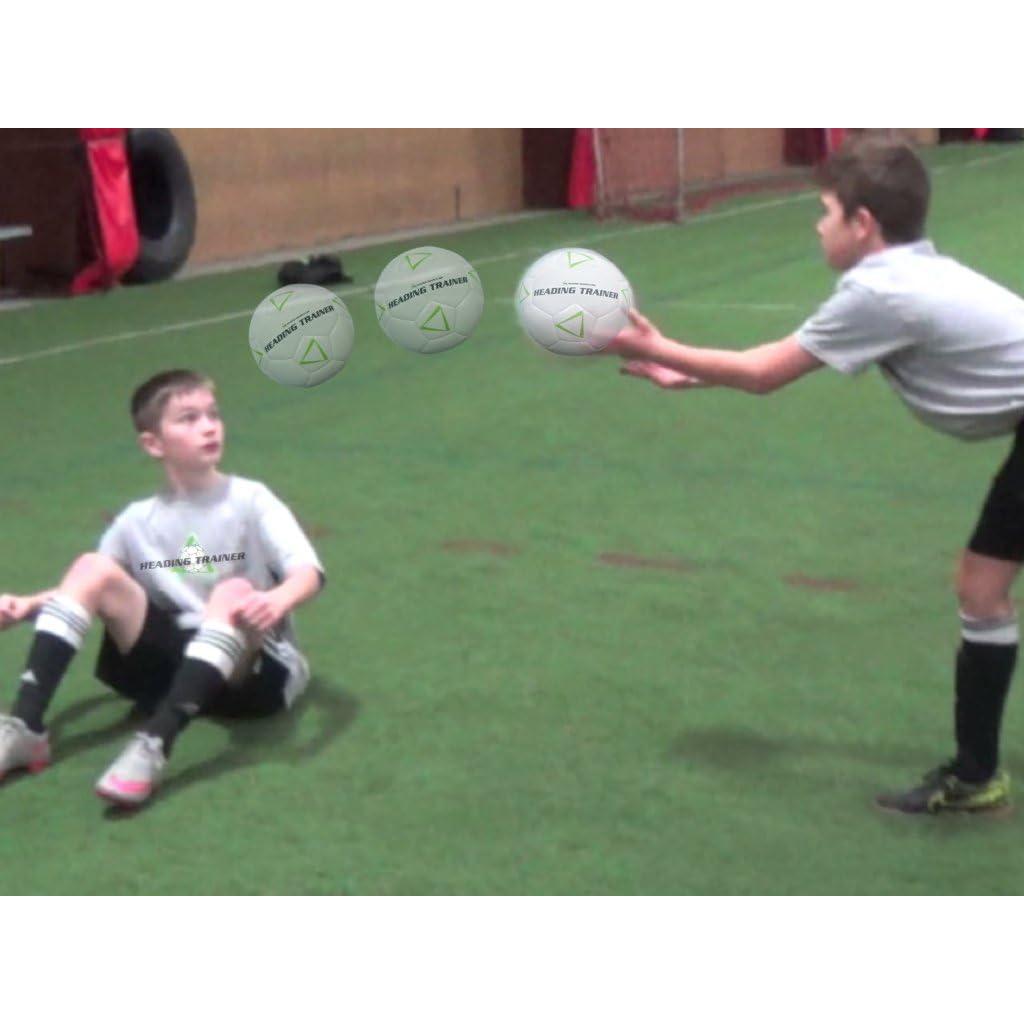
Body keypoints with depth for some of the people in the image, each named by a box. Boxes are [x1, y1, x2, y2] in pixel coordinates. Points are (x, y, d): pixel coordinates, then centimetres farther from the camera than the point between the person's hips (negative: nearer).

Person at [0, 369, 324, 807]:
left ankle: (154, 745, -48)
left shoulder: (249, 500, -4)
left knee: (234, 594, -34)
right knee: (92, 567, -11)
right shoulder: (137, 521, 6)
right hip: (175, 665, 3)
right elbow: (88, 589, 11)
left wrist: (276, 601, -40)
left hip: (255, 672, -3)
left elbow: (308, 571, -17)